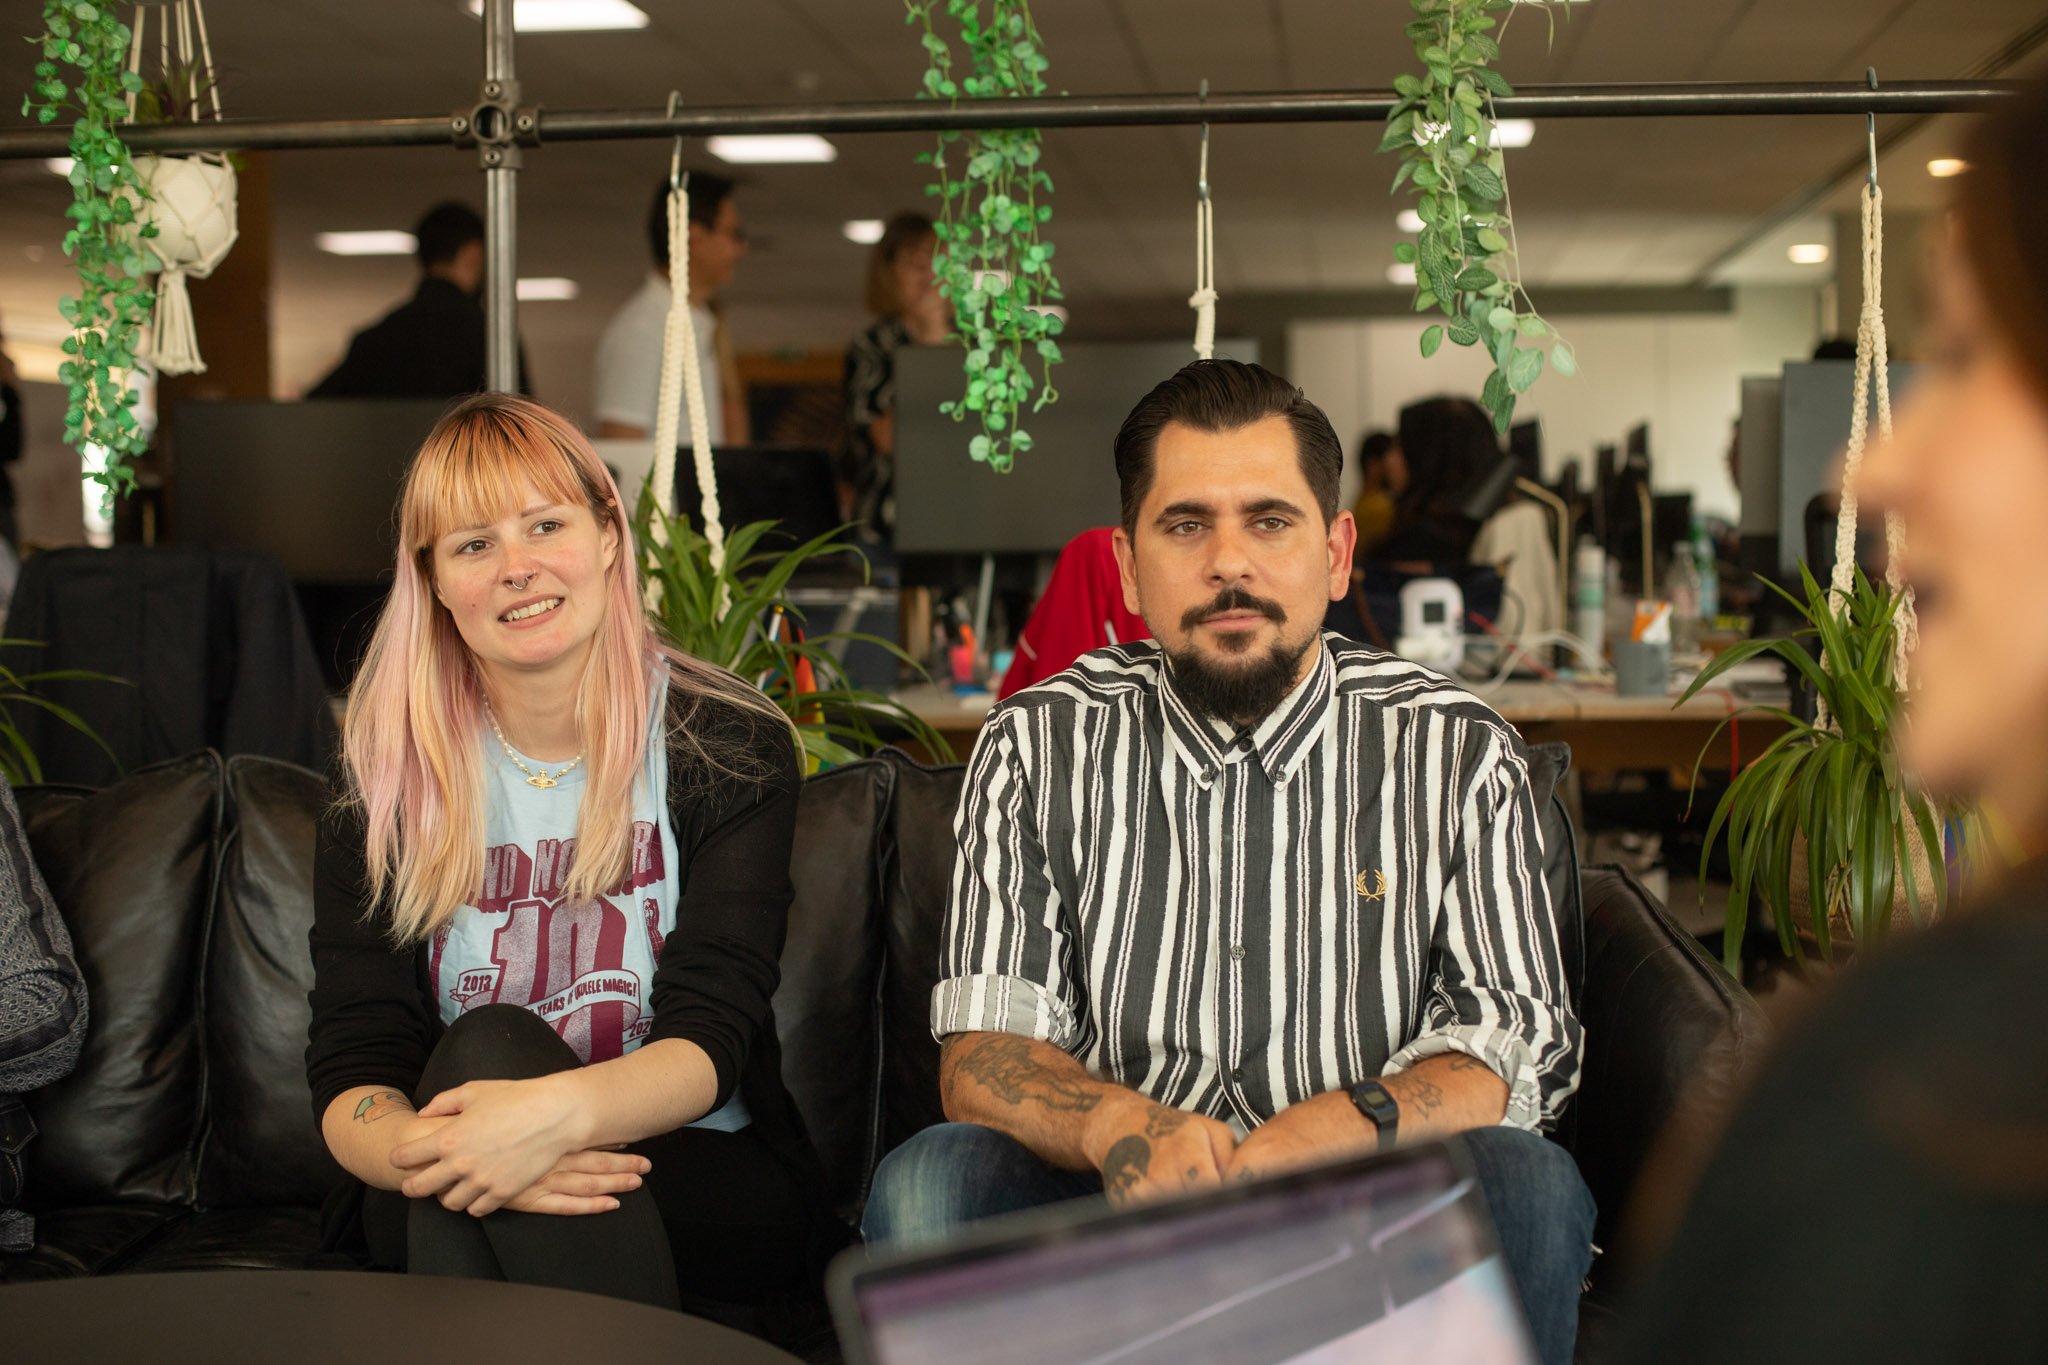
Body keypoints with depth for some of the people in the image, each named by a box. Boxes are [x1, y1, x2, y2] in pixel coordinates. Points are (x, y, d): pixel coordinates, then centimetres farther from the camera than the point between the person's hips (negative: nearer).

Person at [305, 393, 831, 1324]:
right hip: (431, 1214, 2)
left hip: (698, 1183, -2)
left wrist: (562, 1110, -36)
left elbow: (711, 1036, -13)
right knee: (485, 1048, -32)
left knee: (491, 1055, -32)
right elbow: (351, 1066, -7)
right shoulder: (388, 778, 4)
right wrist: (413, 1150, -33)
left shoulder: (730, 747, -2)